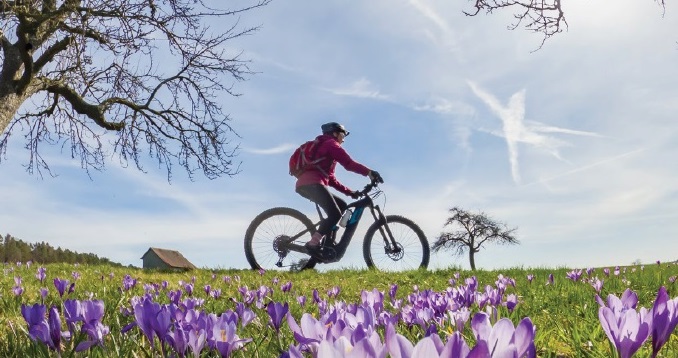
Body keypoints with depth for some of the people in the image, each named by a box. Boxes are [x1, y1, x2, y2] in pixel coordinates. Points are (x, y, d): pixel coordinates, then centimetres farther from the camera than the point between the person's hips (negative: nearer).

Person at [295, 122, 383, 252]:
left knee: (342, 206, 13)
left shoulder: (324, 148, 35)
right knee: (335, 214, -17)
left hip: (304, 185, 10)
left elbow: (331, 179, 29)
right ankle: (313, 243, -23)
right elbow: (348, 163, -12)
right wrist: (369, 172, -20)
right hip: (312, 184, -10)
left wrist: (349, 192, 22)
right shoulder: (331, 144, 6)